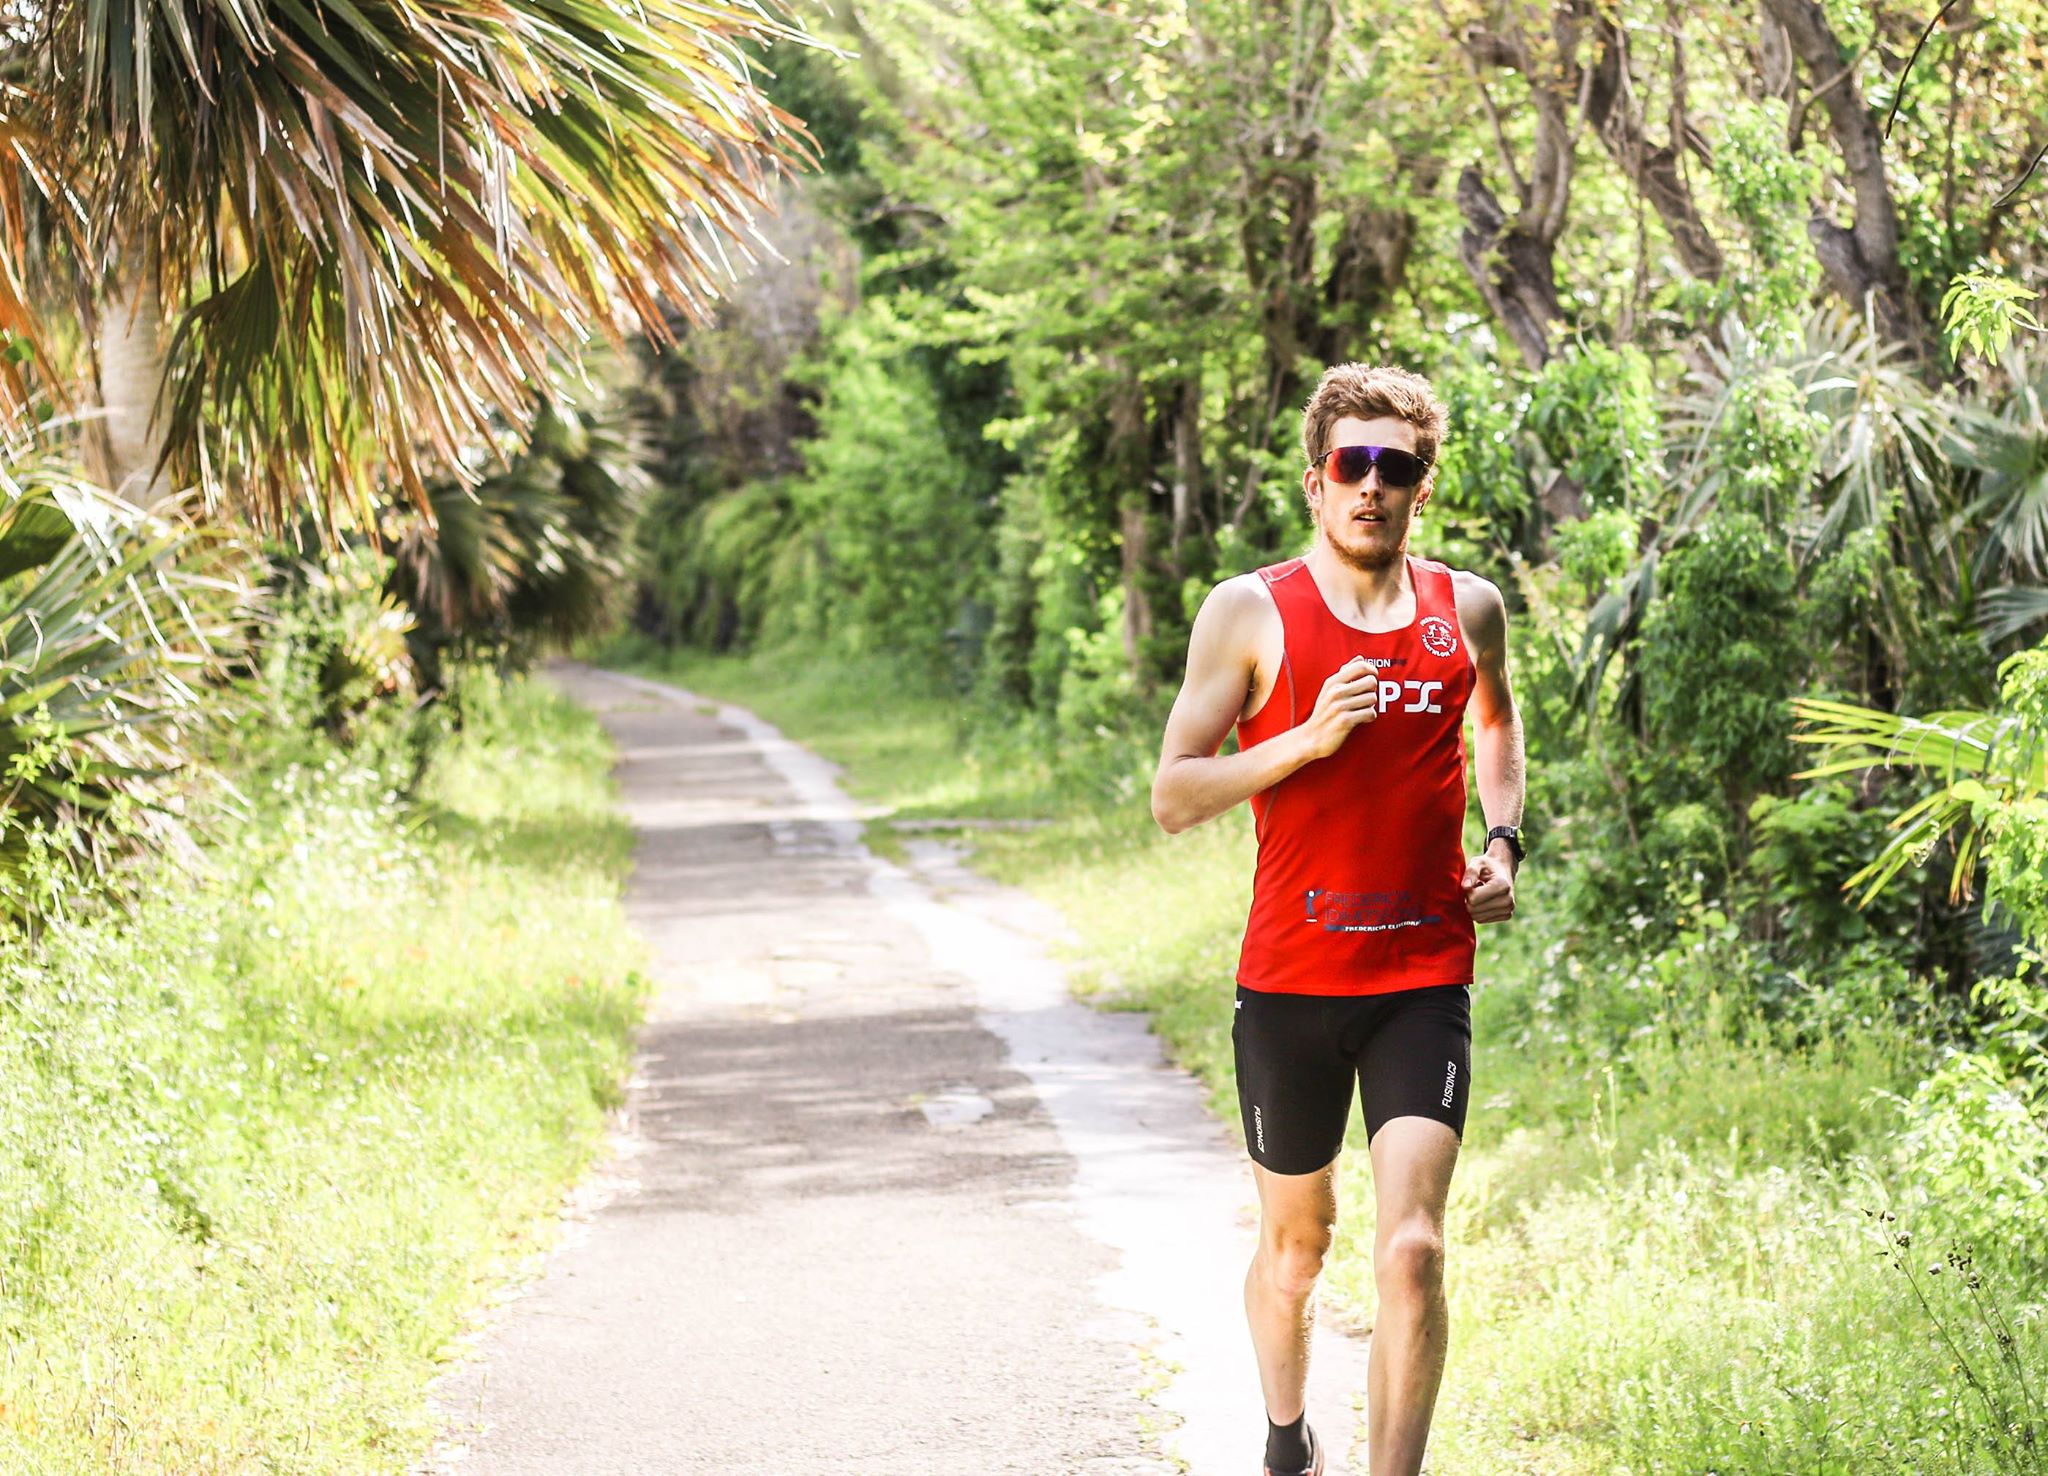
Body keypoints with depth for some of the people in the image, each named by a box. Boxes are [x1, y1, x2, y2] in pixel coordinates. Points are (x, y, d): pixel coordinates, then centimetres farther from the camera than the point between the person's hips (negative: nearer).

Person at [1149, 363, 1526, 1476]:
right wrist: (1310, 737, -17)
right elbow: (1173, 798, -4)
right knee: (1295, 1240, 16)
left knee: (1411, 1249, -14)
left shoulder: (1466, 610, 6)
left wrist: (1503, 840, 12)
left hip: (1425, 977, 1)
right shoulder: (1249, 613, -3)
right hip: (1290, 977, -1)